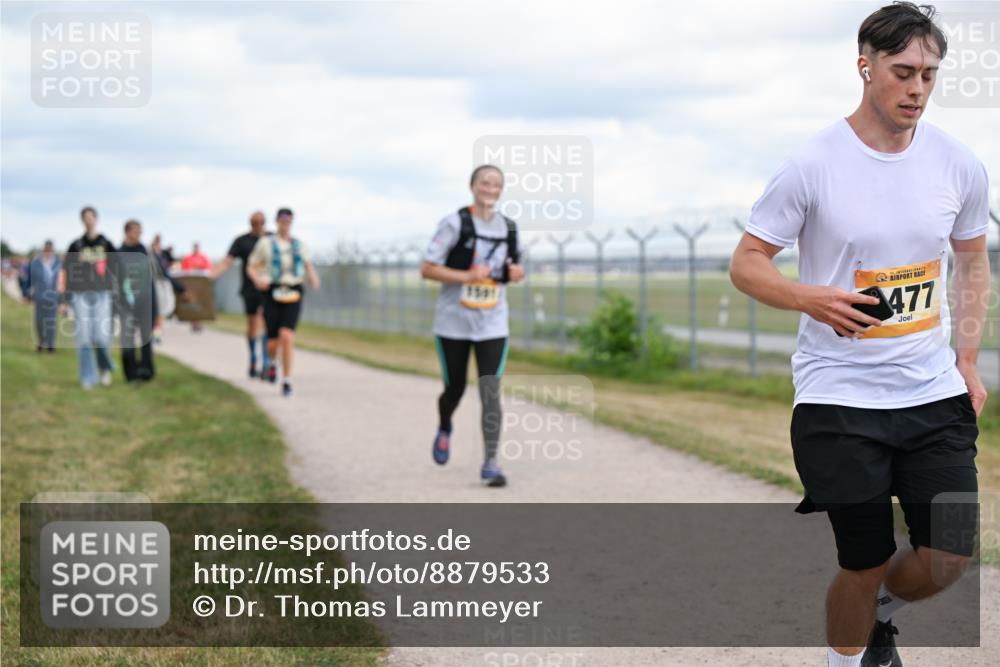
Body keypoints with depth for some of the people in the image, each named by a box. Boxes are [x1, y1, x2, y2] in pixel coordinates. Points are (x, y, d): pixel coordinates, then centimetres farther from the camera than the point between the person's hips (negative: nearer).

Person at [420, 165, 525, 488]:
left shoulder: (508, 228, 5)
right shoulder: (454, 223, -9)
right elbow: (427, 269, -11)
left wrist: (516, 273, -4)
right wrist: (467, 276, -22)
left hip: (493, 324, 2)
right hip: (454, 323, -2)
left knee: (491, 393, -10)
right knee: (455, 389, 11)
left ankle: (490, 462, -10)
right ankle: (444, 430, 44)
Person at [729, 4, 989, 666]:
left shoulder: (959, 165, 1)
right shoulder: (813, 164, -10)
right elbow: (746, 262, -4)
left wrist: (967, 358, 7)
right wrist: (811, 299, -22)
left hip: (934, 393, 4)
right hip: (839, 395, -3)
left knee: (949, 558, -1)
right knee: (866, 563, 0)